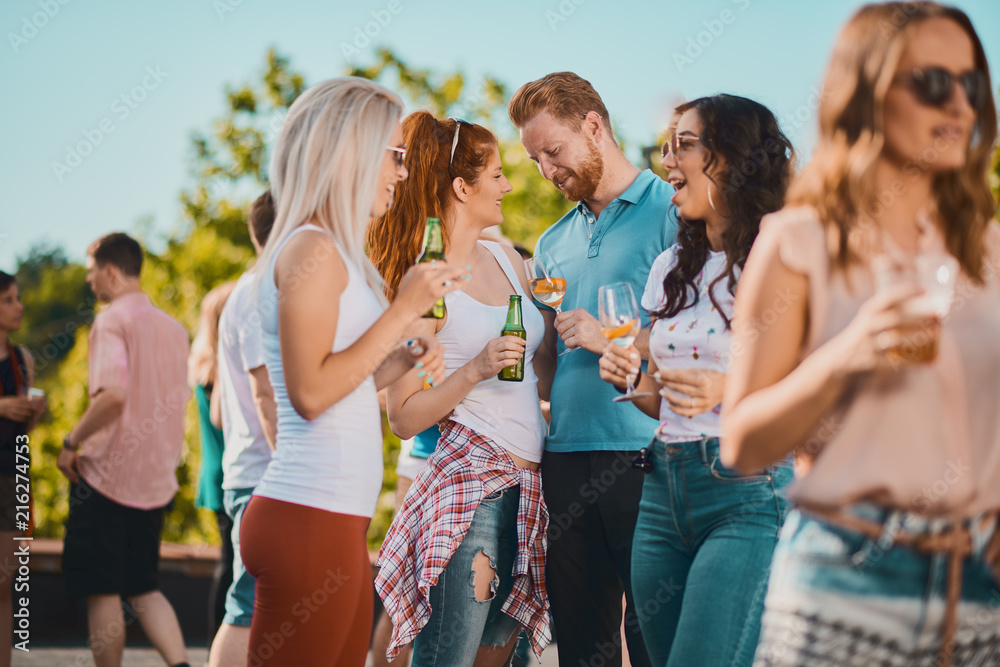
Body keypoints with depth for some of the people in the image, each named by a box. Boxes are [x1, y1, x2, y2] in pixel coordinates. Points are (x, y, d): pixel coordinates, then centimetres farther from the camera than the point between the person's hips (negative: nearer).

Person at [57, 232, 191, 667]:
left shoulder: (113, 320, -11)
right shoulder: (173, 327, 12)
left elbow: (113, 395, -25)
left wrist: (71, 442, -14)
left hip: (107, 474, -7)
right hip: (156, 478, 7)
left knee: (102, 592, 2)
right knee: (142, 587, 15)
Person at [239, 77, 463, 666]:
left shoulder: (330, 252, 18)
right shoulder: (311, 249, -10)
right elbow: (310, 392, -17)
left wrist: (402, 361, 8)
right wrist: (403, 311, -13)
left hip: (335, 521, 10)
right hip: (310, 520, -10)